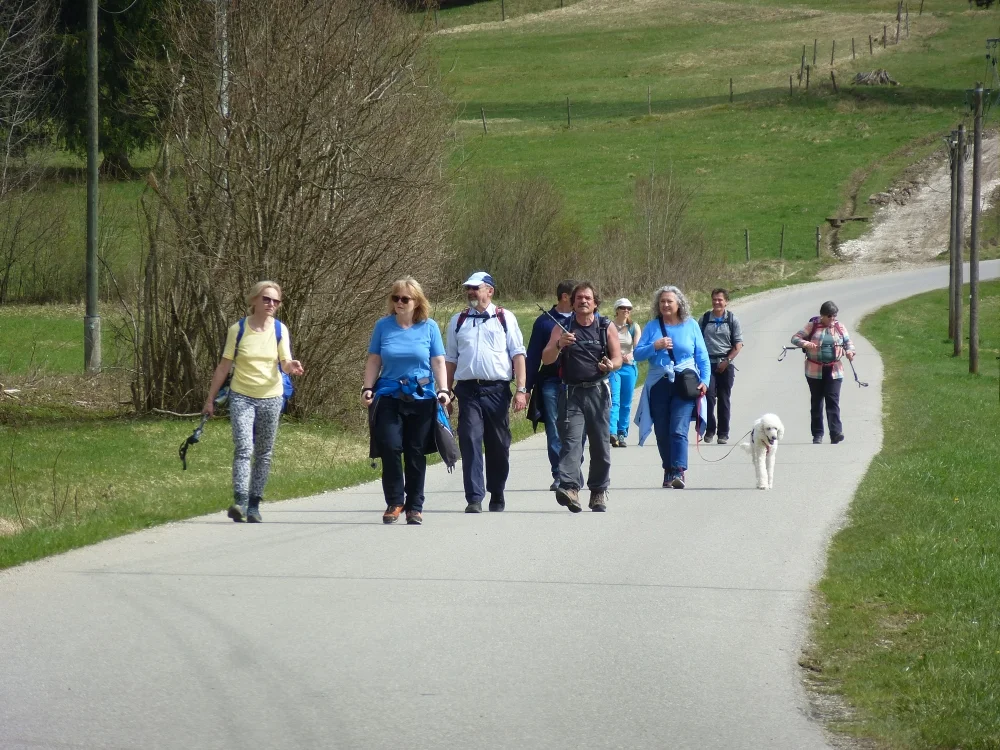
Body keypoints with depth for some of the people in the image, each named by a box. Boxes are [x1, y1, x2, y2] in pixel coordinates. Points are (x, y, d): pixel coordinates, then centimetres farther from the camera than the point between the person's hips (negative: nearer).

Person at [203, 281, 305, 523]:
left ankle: (254, 505, 14)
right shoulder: (238, 330, -3)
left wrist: (291, 367, -28)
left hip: (271, 398, 3)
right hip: (242, 397, -3)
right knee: (244, 449, -18)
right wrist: (210, 399, 5)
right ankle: (240, 502, -28)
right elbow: (224, 366, 3)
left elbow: (285, 363, -3)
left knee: (264, 454, 7)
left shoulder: (280, 330, 2)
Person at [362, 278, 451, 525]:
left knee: (416, 454, 4)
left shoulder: (429, 327, 3)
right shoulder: (383, 326, 5)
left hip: (421, 397, 0)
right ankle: (394, 502, 1)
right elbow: (374, 360, 9)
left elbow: (438, 361, 4)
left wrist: (443, 389, -8)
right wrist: (368, 388, -1)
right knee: (390, 448, -13)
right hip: (389, 396, 0)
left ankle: (415, 507, 13)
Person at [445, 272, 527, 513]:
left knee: (498, 446, 6)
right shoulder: (458, 321, 14)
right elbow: (451, 359, 17)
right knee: (470, 443, -10)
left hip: (497, 389, -1)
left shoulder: (505, 318, 7)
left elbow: (517, 354, 4)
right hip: (468, 389, 1)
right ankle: (474, 499, -13)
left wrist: (521, 389, -5)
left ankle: (497, 496, 22)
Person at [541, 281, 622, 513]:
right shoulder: (563, 328, 7)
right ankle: (569, 488, -28)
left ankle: (599, 491, 14)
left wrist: (610, 365, -15)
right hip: (571, 392, -1)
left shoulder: (606, 328, 9)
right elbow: (546, 359, 0)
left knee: (600, 445, 4)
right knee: (570, 441, -15)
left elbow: (618, 358, 9)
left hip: (598, 391, 1)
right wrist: (559, 345, -21)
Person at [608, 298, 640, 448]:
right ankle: (612, 432, -30)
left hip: (629, 367, 3)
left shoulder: (634, 327, 7)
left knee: (626, 403, 7)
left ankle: (622, 434, 16)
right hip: (612, 367, -3)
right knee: (614, 400, -18)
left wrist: (630, 355, -24)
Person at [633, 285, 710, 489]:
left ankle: (679, 472, -23)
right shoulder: (652, 327, 10)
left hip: (684, 386, -3)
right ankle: (668, 471, 19)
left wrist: (704, 381, 0)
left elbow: (702, 357, 10)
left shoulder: (691, 325, 8)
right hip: (658, 386, 3)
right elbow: (637, 354, 5)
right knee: (662, 432, 6)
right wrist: (655, 346, -12)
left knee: (678, 430, -16)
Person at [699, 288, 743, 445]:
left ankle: (723, 433, 10)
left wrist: (727, 361, -9)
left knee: (724, 400, 4)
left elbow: (738, 344, 1)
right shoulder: (705, 319, 6)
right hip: (708, 362, 0)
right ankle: (709, 430, 0)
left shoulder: (732, 320, 2)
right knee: (709, 396, -11)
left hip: (725, 365, 0)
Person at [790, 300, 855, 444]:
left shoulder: (839, 327, 7)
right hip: (814, 371, 0)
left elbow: (848, 342, 16)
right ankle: (817, 434, 13)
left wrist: (849, 351, -7)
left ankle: (836, 433, -16)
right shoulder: (812, 326, 0)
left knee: (833, 400, -9)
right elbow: (795, 338, 0)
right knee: (816, 401, 6)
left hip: (834, 371, 0)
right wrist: (806, 344, -21)